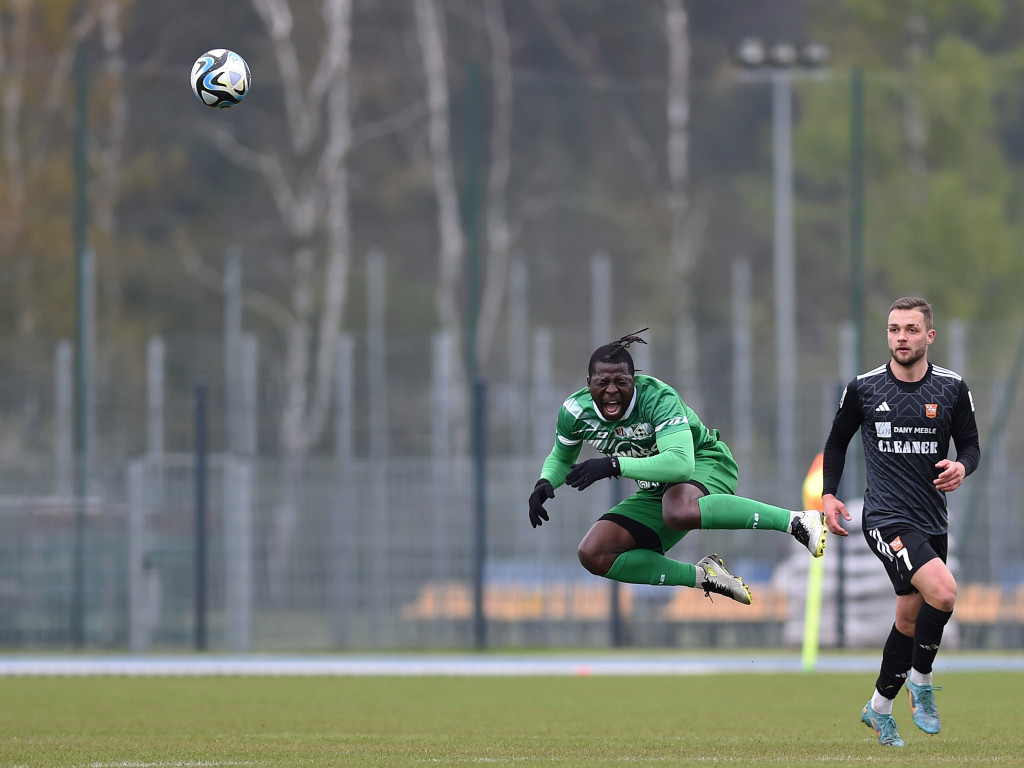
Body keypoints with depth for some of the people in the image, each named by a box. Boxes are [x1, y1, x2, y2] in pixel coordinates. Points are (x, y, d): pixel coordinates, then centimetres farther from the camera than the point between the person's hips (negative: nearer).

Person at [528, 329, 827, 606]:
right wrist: (545, 483, -14)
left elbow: (681, 463, -41)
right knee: (593, 556, -10)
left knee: (679, 511, -43)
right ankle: (704, 576, -7)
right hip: (654, 491, 7)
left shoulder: (657, 398, -28)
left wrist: (613, 465, -47)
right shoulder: (575, 411, -12)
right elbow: (561, 458, 10)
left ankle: (797, 521, -38)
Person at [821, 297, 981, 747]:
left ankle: (880, 707, 33)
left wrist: (962, 466, -15)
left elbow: (970, 445, 7)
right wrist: (828, 494, 1)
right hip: (886, 519, -4)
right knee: (943, 591, -25)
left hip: (932, 521, 4)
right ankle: (920, 681, -4)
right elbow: (837, 441, 11)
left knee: (910, 618, 14)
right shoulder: (864, 389, -3)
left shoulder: (952, 389, 1)